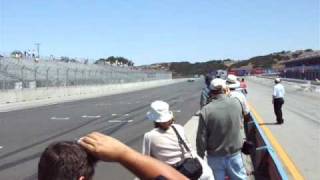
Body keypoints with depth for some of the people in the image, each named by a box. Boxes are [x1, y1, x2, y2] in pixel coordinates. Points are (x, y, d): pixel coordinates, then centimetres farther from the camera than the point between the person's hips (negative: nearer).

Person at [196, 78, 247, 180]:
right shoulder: (236, 104, -11)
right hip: (234, 154, 2)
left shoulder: (206, 110, -19)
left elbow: (201, 138, -14)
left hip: (215, 156, -1)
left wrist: (200, 157, 1)